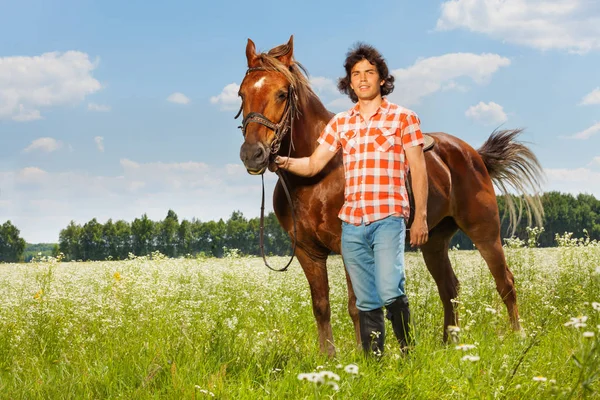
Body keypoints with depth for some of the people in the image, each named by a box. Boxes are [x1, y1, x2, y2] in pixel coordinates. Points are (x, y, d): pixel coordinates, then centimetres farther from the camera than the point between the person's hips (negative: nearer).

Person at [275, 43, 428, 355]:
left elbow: (418, 170, 1)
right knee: (366, 302, 8)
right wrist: (285, 162, -10)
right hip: (351, 222, 4)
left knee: (390, 292, -20)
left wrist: (421, 217, -5)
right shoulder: (340, 123, 14)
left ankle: (408, 350, -4)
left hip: (388, 217, -4)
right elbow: (313, 165, 11)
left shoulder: (403, 118, 3)